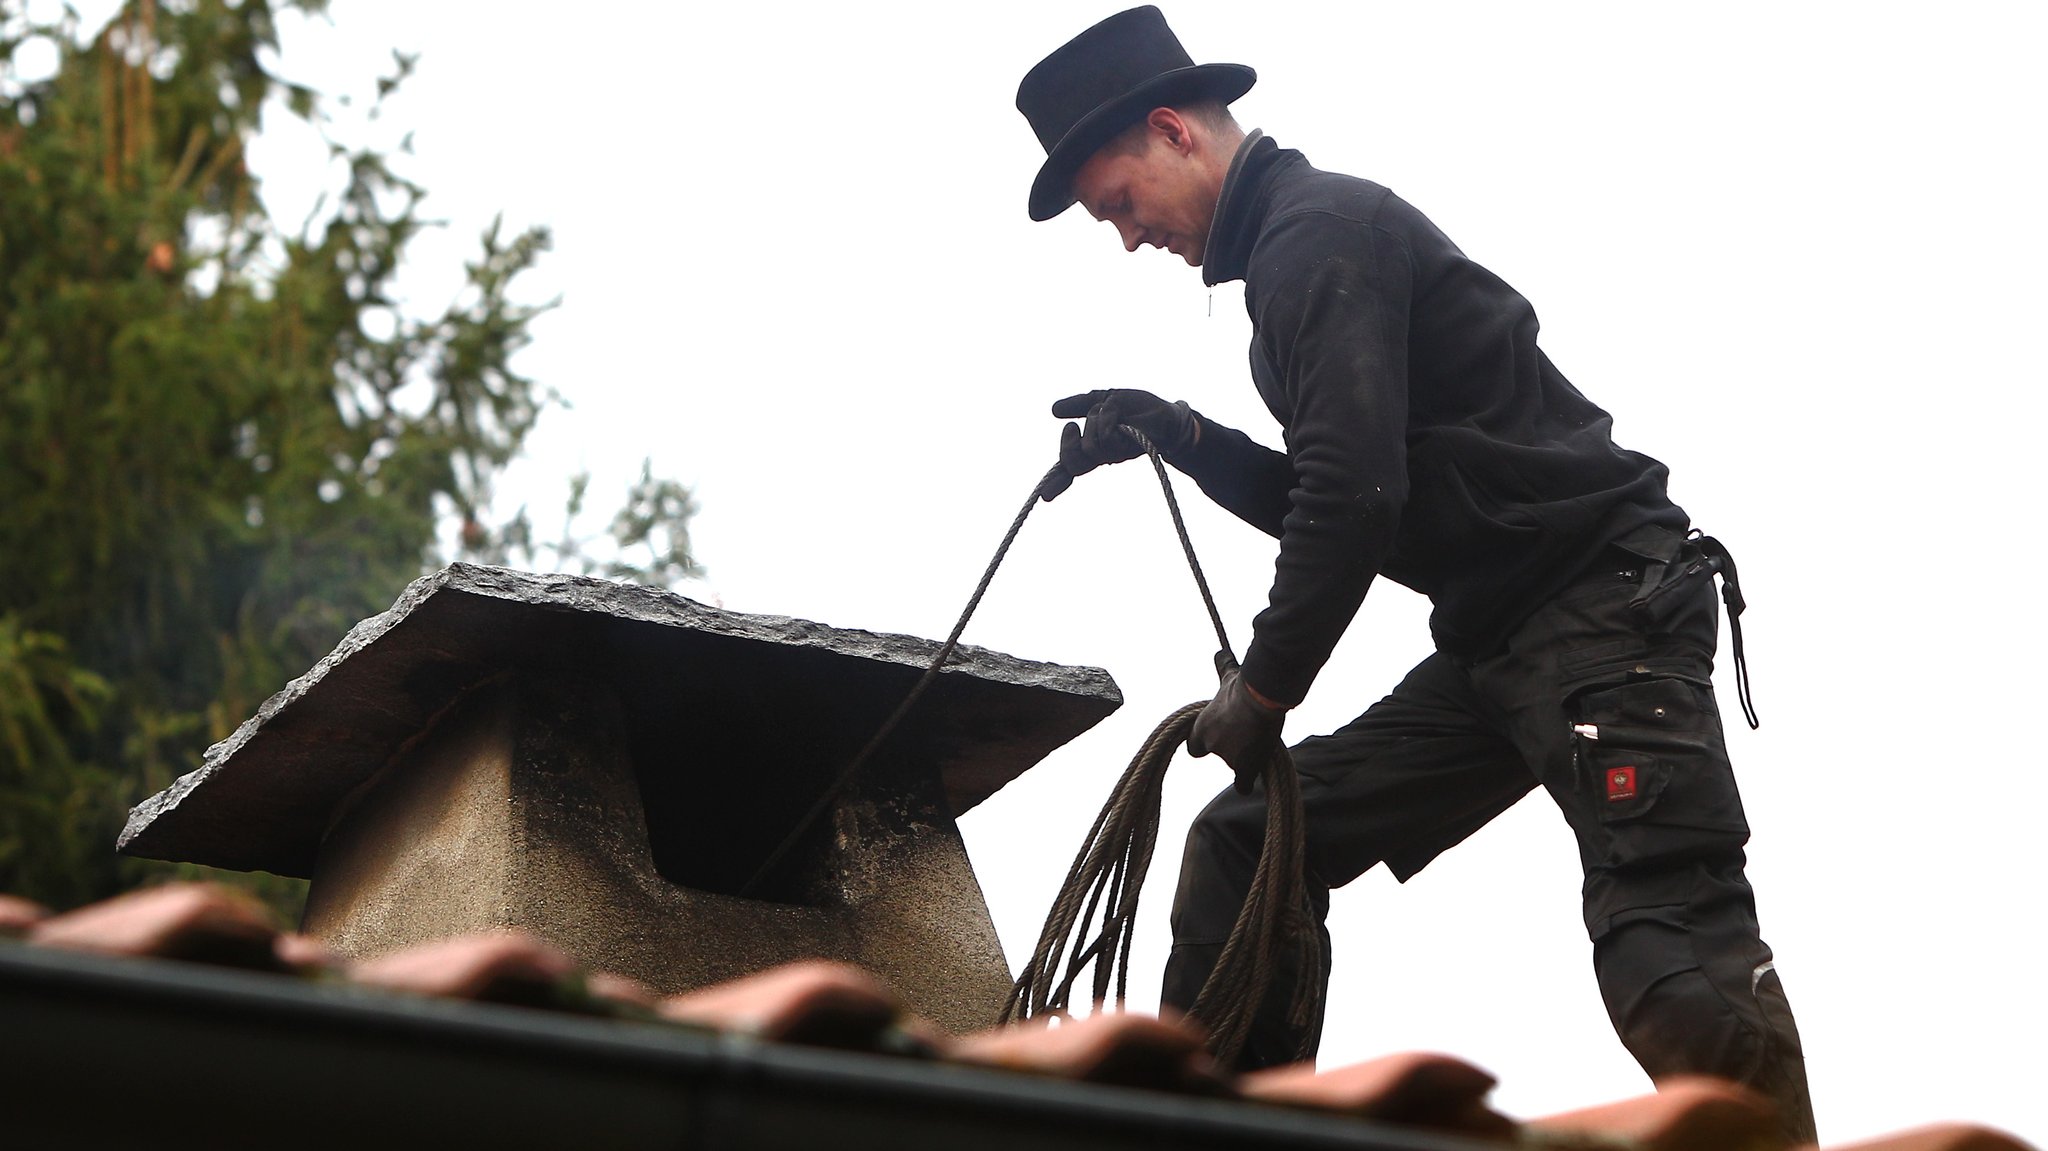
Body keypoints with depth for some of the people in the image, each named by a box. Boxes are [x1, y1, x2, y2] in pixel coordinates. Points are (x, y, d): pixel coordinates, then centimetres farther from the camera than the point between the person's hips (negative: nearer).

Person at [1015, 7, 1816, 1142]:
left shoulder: (1318, 230, -11)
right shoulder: (1293, 247, 21)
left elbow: (1356, 496, -21)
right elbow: (1322, 502, 28)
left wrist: (1261, 689, -13)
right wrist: (1175, 434, 15)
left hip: (1603, 611, -10)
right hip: (1493, 645, 10)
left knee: (1676, 973, -20)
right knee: (1245, 844, 8)